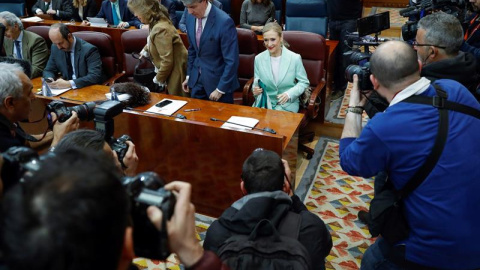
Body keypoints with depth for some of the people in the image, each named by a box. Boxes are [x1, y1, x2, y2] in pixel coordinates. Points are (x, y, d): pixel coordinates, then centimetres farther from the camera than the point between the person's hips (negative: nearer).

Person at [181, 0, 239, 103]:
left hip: (218, 80, -6)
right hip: (197, 79, 6)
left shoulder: (224, 21, -22)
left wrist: (220, 89, -17)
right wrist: (189, 75, 13)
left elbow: (231, 61, -20)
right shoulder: (190, 18, -1)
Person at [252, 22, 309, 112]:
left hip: (287, 104, -2)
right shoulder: (258, 59, 2)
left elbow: (304, 82, 1)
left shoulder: (295, 58, -6)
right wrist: (255, 90, -15)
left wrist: (289, 94, -16)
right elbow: (256, 83, 10)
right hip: (264, 102, 2)